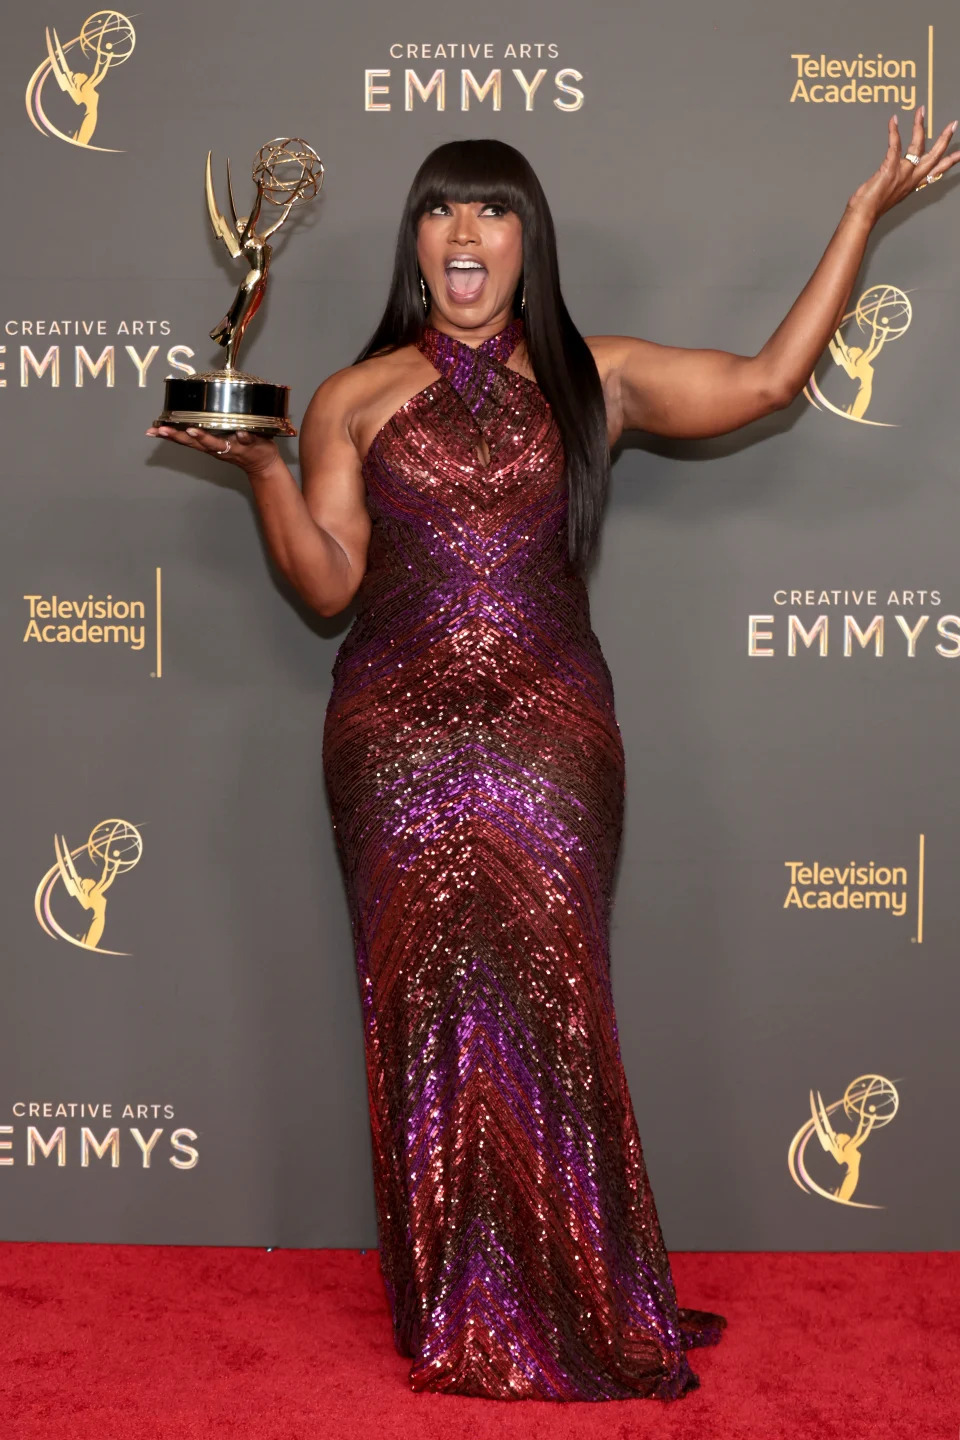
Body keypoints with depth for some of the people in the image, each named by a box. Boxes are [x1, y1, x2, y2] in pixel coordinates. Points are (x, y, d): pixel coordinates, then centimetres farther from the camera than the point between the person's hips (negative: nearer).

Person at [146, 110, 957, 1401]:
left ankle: (574, 1311, 13)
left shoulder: (595, 380, 10)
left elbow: (769, 379, 4)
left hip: (551, 740, 0)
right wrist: (261, 467, -11)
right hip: (399, 745, 0)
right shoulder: (354, 400, 9)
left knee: (549, 1006, -1)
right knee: (426, 1010, 2)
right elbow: (328, 582, 4)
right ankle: (455, 1318, 15)